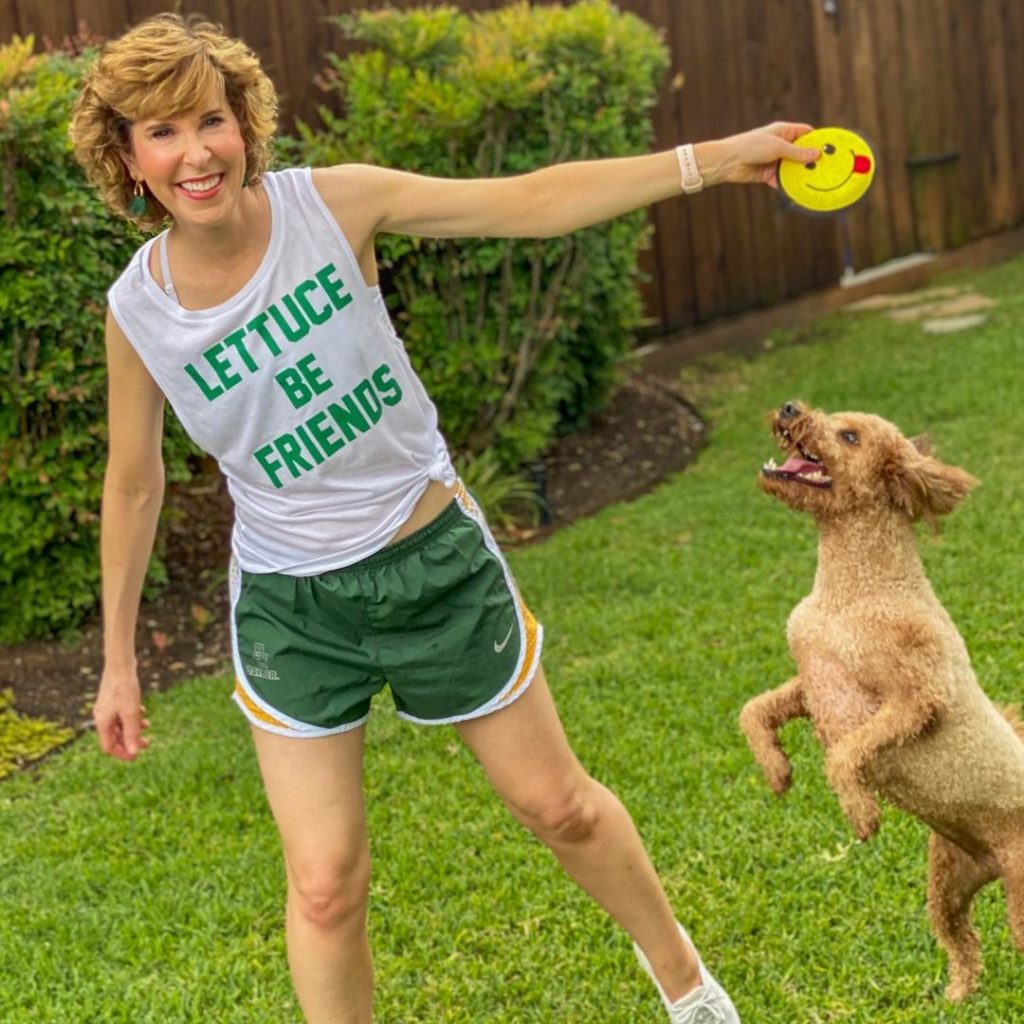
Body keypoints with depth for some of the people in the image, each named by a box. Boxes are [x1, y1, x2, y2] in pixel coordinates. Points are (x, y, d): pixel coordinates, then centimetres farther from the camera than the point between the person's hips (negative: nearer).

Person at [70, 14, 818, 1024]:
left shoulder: (331, 203, -14)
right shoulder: (137, 308, -11)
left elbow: (530, 202, -14)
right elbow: (133, 484, 2)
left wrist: (709, 159, -20)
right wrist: (117, 661, 8)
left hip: (435, 558, 0)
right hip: (293, 607, 0)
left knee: (557, 804, 14)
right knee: (325, 886, -1)